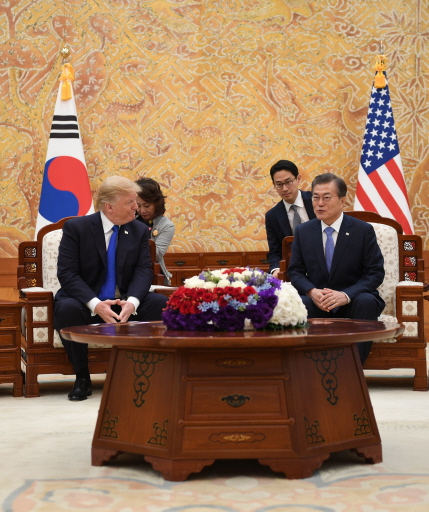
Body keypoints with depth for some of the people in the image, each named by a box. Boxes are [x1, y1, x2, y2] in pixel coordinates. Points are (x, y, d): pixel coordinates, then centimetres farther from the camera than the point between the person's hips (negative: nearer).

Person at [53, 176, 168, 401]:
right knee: (67, 308, -36)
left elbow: (143, 270, -5)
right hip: (87, 302, -3)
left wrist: (132, 301, -27)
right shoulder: (76, 227, -8)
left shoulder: (140, 231, 4)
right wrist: (95, 304, -30)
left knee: (162, 304, -23)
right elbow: (67, 273, -15)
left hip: (125, 303, 3)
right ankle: (82, 378, -16)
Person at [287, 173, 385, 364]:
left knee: (366, 302, -35)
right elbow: (295, 271, 8)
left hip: (353, 301, -1)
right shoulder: (302, 232, 8)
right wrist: (311, 291, -16)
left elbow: (376, 273, -5)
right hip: (317, 303, 1)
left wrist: (346, 295, -22)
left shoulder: (363, 230, 0)